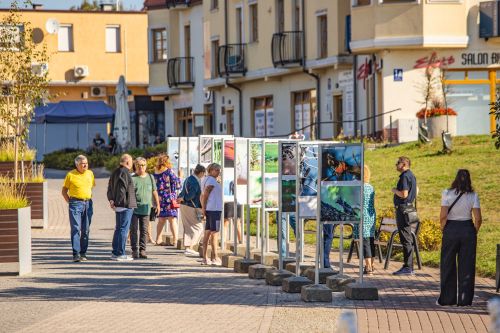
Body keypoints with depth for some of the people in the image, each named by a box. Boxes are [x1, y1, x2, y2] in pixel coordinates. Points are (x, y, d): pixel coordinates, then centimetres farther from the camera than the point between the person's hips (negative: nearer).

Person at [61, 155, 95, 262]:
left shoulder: (90, 174, 10)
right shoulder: (71, 175, -3)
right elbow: (64, 191, 4)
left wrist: (89, 199, 13)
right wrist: (70, 202, -3)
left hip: (88, 204, 4)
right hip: (76, 204, -4)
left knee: (86, 230, 7)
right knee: (76, 229, -11)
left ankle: (83, 253, 14)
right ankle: (76, 254, -14)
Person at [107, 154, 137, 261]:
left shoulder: (115, 172, 16)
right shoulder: (125, 173, -15)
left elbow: (110, 188, 18)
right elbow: (122, 189, -20)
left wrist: (111, 200, 10)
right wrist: (118, 202, -15)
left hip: (118, 206, 10)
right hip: (126, 205, -10)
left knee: (118, 229, 15)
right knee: (123, 229, -7)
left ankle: (115, 253, 19)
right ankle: (120, 254, -7)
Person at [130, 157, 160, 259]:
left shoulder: (150, 178, 10)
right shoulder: (132, 178, 0)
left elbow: (154, 192, 18)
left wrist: (157, 204, 17)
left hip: (146, 208, 3)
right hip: (134, 208, -2)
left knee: (144, 230, 2)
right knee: (134, 230, 0)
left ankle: (142, 250, 6)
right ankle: (134, 250, 5)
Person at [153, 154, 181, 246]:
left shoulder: (155, 173, 6)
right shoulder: (169, 171, -8)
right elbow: (177, 185, -5)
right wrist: (179, 178, 12)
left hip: (159, 198, 5)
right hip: (170, 198, -5)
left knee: (161, 220, 15)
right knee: (172, 219, -4)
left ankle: (158, 239, 16)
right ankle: (175, 240, -9)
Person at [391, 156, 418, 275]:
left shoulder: (405, 176, -17)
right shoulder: (411, 175, 15)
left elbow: (404, 194, -24)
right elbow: (416, 190, 30)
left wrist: (395, 190, -8)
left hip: (403, 208, -10)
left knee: (406, 239, -9)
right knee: (407, 239, 13)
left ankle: (407, 267, -9)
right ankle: (409, 266, 17)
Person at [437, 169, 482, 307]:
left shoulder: (447, 193, -8)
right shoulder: (473, 196, -4)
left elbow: (443, 216, -13)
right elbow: (478, 218, -8)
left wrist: (443, 229, 2)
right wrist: (475, 232, 7)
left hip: (451, 230, -1)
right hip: (468, 229, 1)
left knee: (448, 265, 10)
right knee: (467, 266, 7)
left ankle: (447, 298, 12)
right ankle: (464, 299, 8)